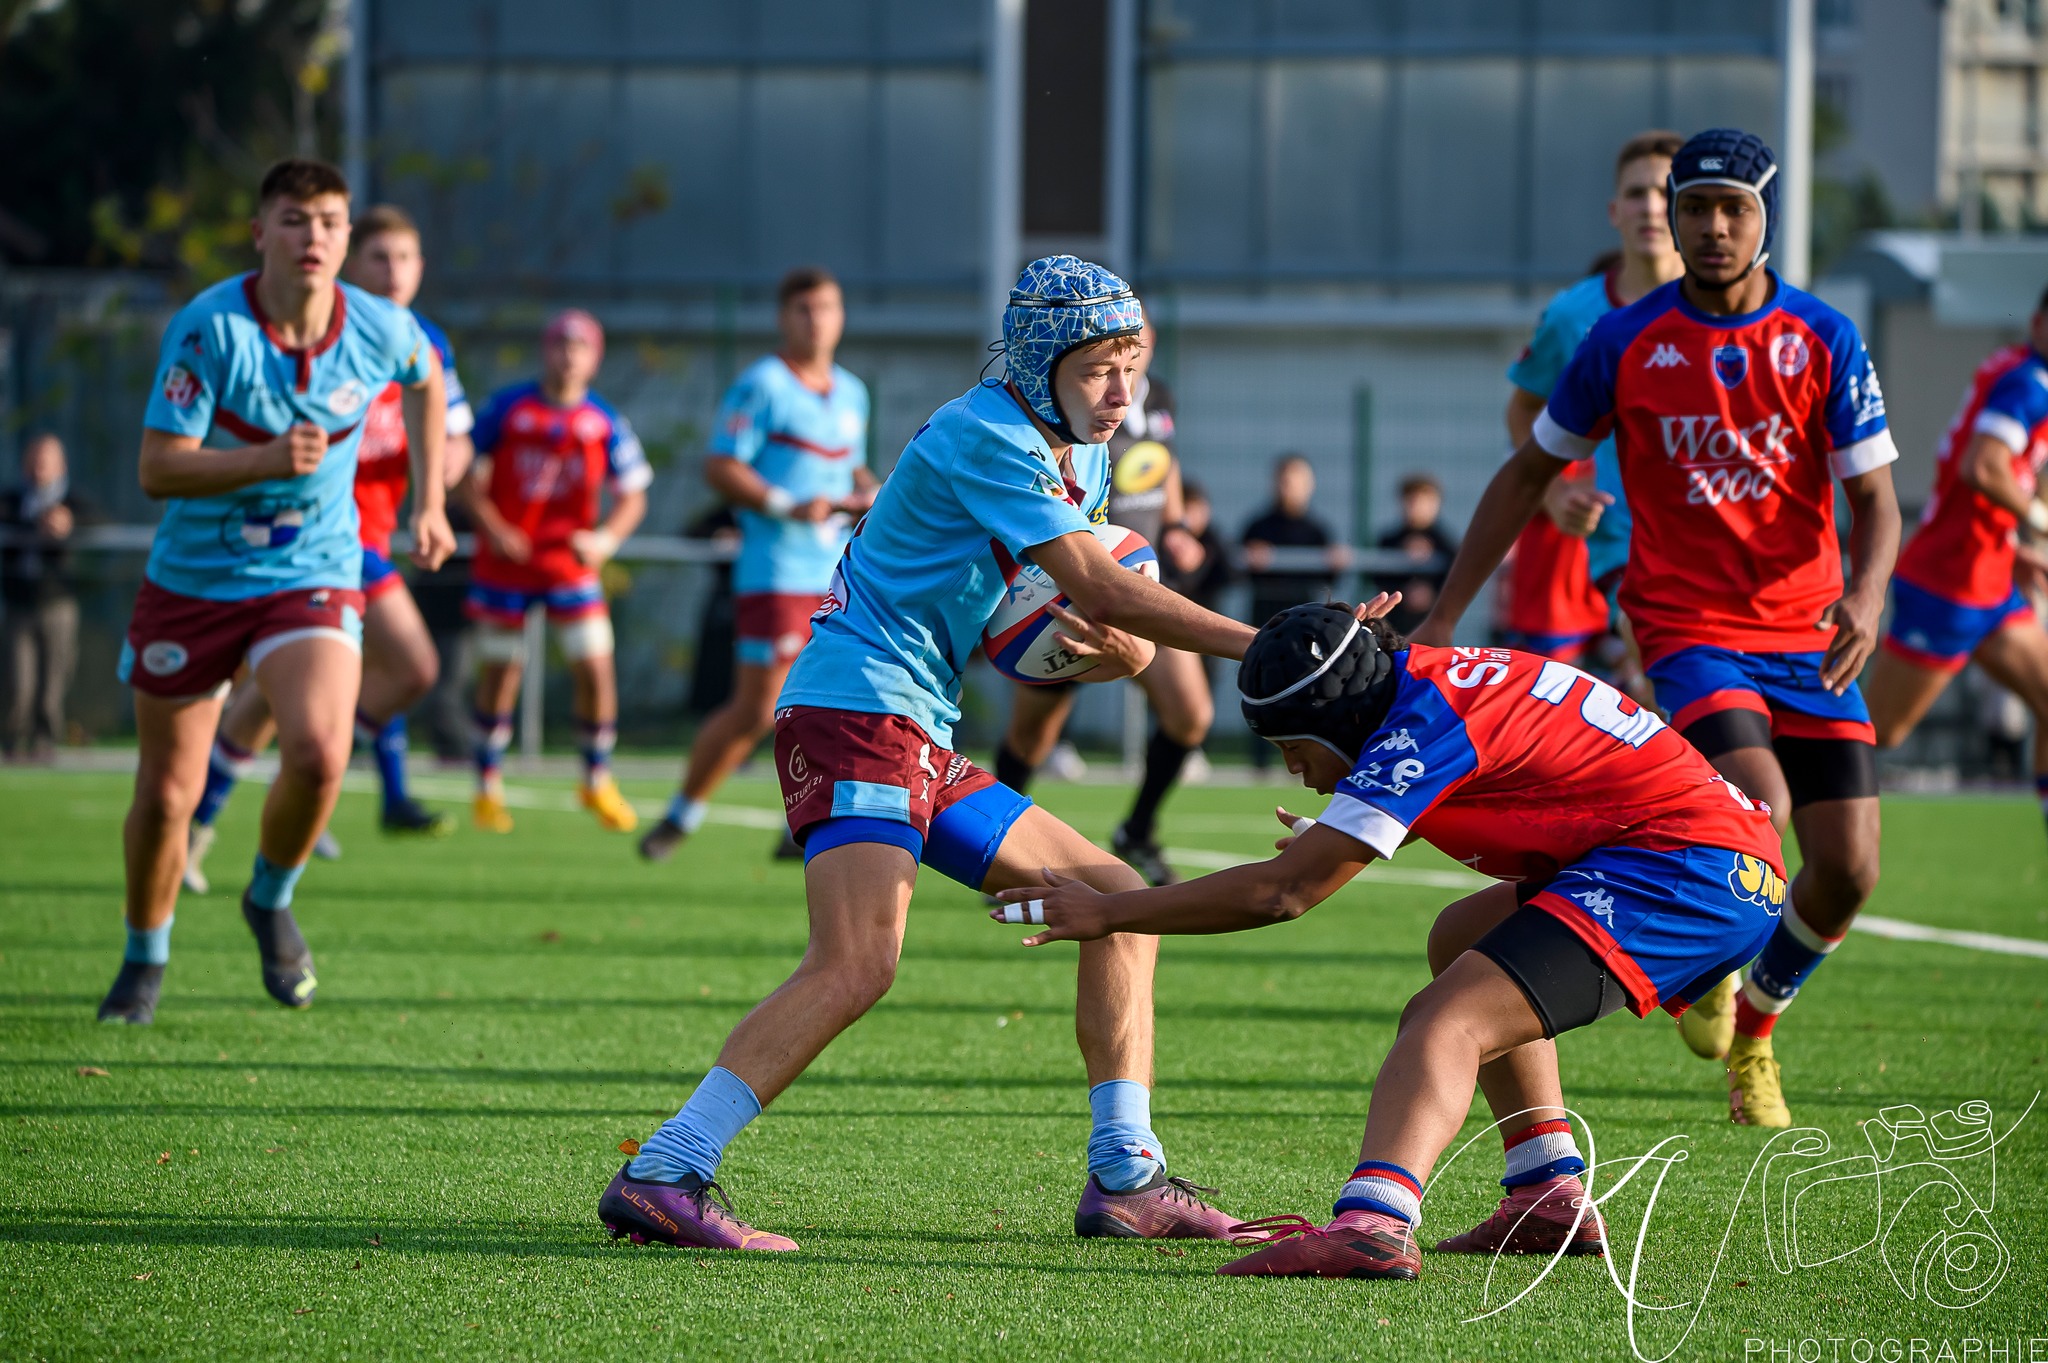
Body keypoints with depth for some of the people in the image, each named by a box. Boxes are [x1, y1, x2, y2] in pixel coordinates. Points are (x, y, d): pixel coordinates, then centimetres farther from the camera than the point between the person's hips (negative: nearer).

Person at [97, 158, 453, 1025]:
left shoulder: (380, 330, -8)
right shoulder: (207, 328, -18)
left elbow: (426, 382, 18)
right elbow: (158, 468, -19)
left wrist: (428, 504, 16)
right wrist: (268, 461, -33)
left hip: (312, 577, 1)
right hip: (191, 580, -1)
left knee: (319, 751, -25)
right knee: (166, 794, 5)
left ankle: (270, 901, 5)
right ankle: (145, 959, 33)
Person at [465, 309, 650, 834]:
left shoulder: (605, 423, 0)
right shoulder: (506, 407, -4)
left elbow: (632, 496, 3)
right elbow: (470, 477, 0)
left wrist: (606, 538, -16)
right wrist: (492, 528, -15)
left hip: (571, 564, 1)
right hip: (505, 561, -1)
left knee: (595, 669, -6)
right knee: (500, 673, 3)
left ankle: (597, 781, 13)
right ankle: (489, 787, 17)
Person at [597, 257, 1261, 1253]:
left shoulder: (1081, 457, 18)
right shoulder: (984, 436, -12)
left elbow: (1120, 639, 19)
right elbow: (1095, 583, -20)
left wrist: (1117, 647, -6)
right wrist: (1255, 646, -19)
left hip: (925, 742, 10)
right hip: (855, 709, -10)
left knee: (1121, 902, 10)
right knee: (859, 962, -27)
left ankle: (1124, 1179, 11)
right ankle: (661, 1178, -28)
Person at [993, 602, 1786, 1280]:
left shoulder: (1424, 728, -14)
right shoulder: (1438, 674, 14)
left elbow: (1280, 893, -13)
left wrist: (1108, 913, -7)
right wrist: (1339, 843, 18)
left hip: (1689, 866, -11)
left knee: (1447, 1022, -22)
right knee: (1463, 943, 28)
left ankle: (1372, 1220, -47)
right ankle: (1550, 1200, 20)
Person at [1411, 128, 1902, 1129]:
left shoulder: (1824, 341, -1)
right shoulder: (1624, 343, -2)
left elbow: (1874, 499, 0)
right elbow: (1529, 474, 8)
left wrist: (1864, 596, -22)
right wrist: (1444, 617, 5)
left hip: (1808, 636, 2)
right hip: (1687, 626, -2)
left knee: (1846, 869, -5)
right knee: (1757, 806, -28)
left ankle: (1752, 1032, 24)